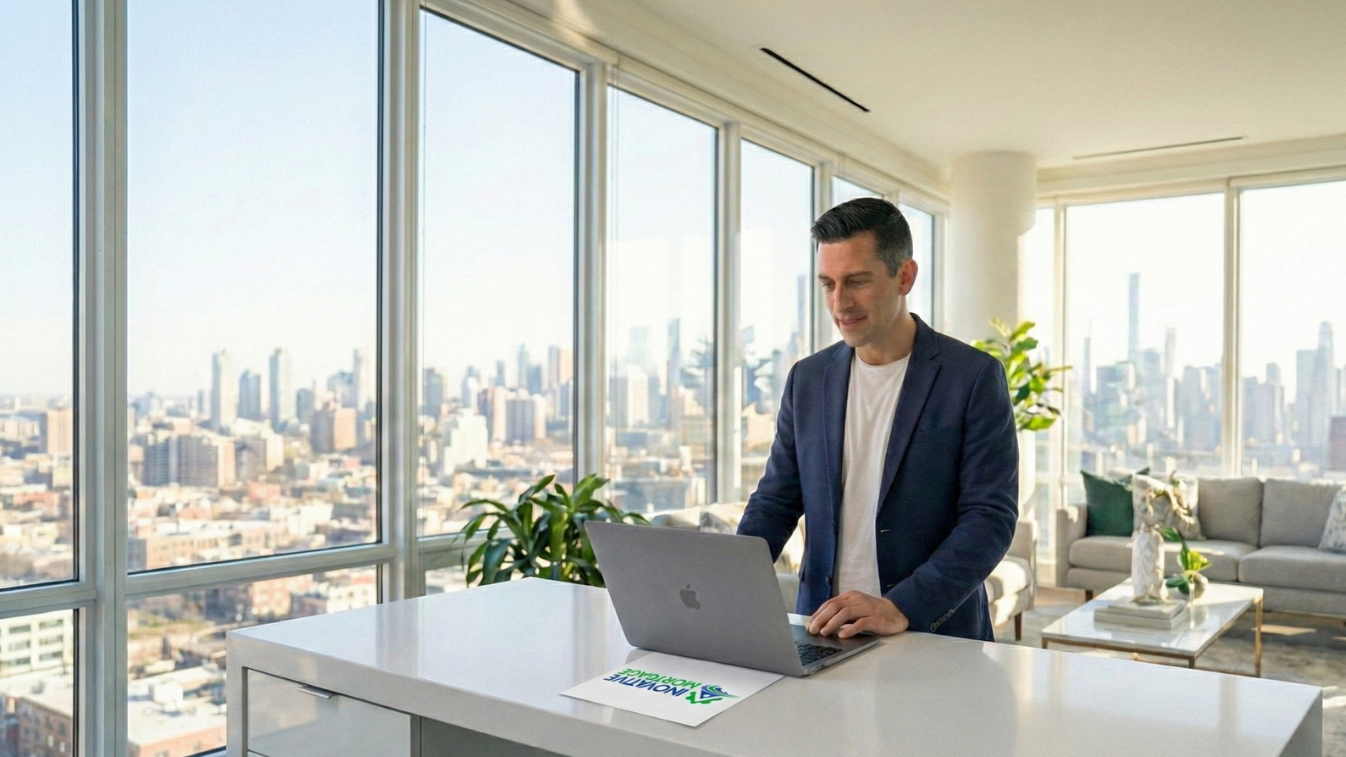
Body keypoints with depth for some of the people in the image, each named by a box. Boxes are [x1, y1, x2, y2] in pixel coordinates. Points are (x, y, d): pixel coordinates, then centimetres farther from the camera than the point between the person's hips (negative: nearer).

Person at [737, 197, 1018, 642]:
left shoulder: (974, 377, -4)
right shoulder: (808, 379, 8)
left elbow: (991, 516, -9)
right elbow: (776, 500, 10)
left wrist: (903, 607, -21)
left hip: (936, 634, -3)